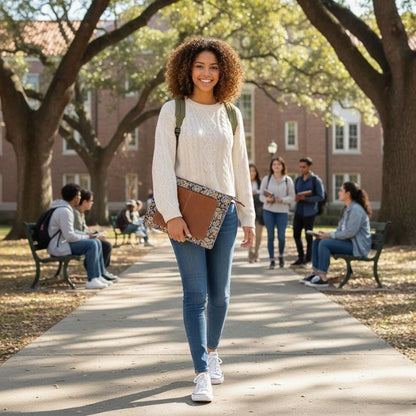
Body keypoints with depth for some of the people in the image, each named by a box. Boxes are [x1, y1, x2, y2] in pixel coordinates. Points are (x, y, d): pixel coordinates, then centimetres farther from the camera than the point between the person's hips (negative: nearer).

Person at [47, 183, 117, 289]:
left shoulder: (66, 208, 14)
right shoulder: (64, 211, -21)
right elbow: (70, 236, -24)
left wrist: (86, 234, 7)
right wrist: (86, 236, -10)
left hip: (63, 242, 11)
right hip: (58, 247, -11)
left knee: (96, 242, 7)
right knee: (91, 245, -22)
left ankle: (100, 274, 10)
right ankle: (92, 280, -20)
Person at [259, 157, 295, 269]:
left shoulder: (287, 180, 4)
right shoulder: (266, 179, 5)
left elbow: (292, 197, 3)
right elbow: (261, 195, 4)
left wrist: (282, 199, -15)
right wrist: (267, 199, -17)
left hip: (282, 211, 0)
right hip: (268, 210, 0)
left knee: (281, 236, 1)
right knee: (270, 236, 1)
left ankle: (281, 256, 27)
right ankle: (272, 260, 7)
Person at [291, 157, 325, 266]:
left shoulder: (316, 180, -6)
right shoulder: (298, 180, 11)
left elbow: (321, 196, -10)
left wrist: (306, 198, -19)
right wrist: (296, 197, -8)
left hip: (309, 212, -6)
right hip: (298, 211, 6)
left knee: (308, 236, 0)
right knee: (296, 234, 8)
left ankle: (308, 259, 10)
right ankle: (301, 257, 21)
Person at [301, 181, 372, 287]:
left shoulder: (356, 209, -16)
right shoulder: (347, 209, 16)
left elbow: (350, 232, -23)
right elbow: (341, 231, 18)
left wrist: (330, 235, -18)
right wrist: (326, 234, 2)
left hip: (357, 246, -10)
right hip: (348, 242, 10)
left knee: (324, 243, -26)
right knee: (317, 241, 1)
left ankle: (323, 278, -23)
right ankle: (315, 273, 2)